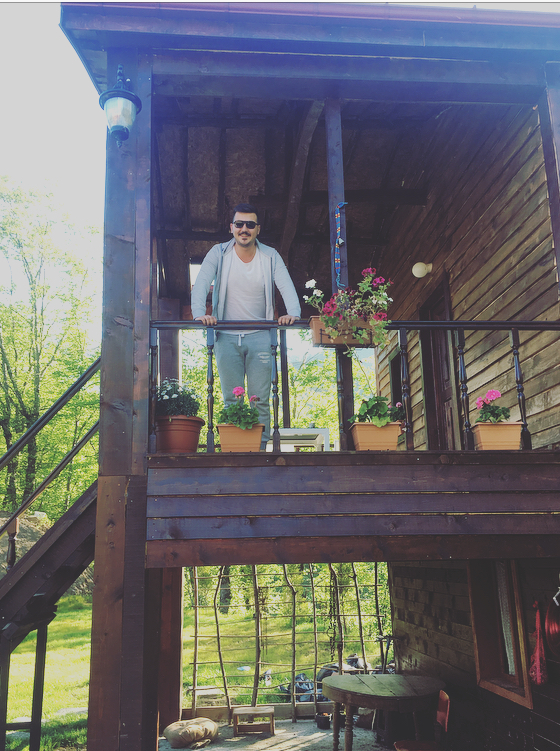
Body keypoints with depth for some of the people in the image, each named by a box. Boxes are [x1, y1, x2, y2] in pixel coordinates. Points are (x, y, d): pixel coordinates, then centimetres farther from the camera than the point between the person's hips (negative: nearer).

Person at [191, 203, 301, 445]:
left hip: (259, 336, 0)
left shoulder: (271, 256, 4)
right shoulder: (218, 253, 2)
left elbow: (286, 287, -6)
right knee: (231, 399, 1)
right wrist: (199, 313, -27)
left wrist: (293, 313, -27)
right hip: (226, 337, 0)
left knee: (260, 399, -1)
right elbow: (201, 285, -7)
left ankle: (261, 446, 5)